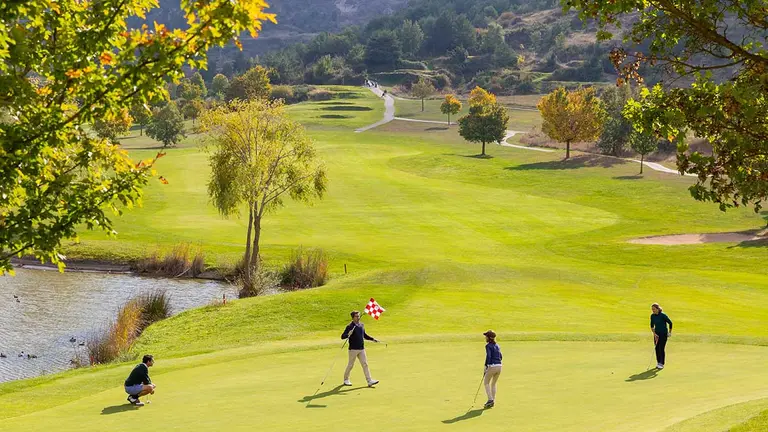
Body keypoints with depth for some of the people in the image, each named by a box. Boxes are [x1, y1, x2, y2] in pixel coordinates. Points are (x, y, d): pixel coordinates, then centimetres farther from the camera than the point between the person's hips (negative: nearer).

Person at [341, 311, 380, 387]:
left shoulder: (362, 325, 10)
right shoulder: (350, 326, -10)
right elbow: (342, 336, -16)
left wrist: (372, 339, 15)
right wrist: (348, 334, -36)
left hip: (361, 349, 5)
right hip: (353, 349, -5)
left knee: (365, 364, -1)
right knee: (350, 365, 5)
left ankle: (369, 381, -4)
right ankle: (346, 379, 23)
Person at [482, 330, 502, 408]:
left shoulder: (488, 345, -7)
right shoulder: (497, 345, 15)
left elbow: (488, 357, -15)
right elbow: (500, 356, 16)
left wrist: (486, 368, -10)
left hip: (492, 366, -7)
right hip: (499, 366, 7)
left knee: (486, 382, 8)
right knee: (493, 383, 19)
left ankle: (490, 399, -6)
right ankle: (493, 401, 18)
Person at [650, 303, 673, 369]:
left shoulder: (663, 315, -17)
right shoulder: (652, 316, 0)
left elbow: (670, 323, -8)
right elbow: (652, 326, 7)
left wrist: (670, 332, 0)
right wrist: (654, 333, -5)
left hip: (663, 334, -6)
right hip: (657, 334, 6)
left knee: (661, 348, -10)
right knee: (657, 348, 4)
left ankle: (661, 364, -6)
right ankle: (658, 363, 13)